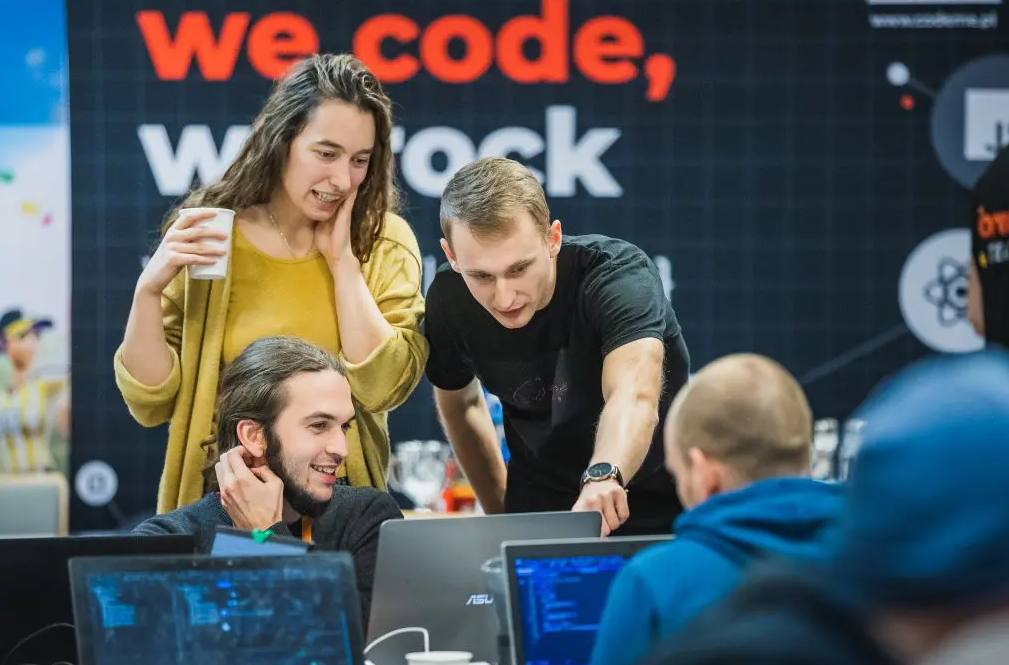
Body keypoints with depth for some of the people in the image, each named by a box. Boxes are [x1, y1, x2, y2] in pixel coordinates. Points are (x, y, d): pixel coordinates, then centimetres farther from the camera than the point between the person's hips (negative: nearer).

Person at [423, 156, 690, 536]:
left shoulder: (616, 274, -24)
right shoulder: (449, 301, -11)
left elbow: (634, 395, -42)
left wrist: (603, 476, -60)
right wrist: (500, 513, 10)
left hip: (659, 508, -2)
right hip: (539, 511, 2)